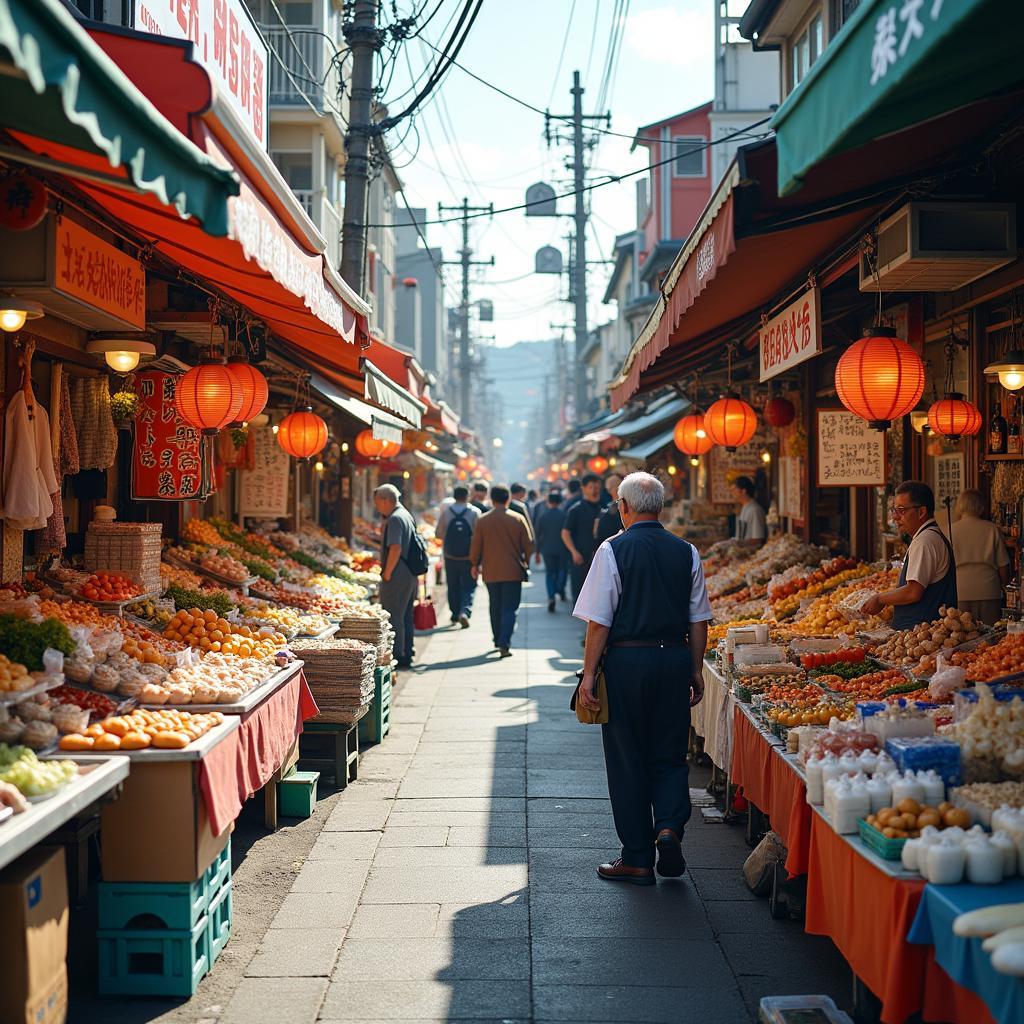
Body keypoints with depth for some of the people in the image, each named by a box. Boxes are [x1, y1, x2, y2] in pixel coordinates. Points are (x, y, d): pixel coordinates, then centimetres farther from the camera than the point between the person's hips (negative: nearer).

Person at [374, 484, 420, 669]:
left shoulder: (394, 519, -16)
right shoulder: (406, 515, 15)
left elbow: (395, 549, -24)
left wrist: (387, 574, -17)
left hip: (398, 576, -10)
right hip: (411, 574, 10)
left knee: (394, 617, -4)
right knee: (406, 617, 15)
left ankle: (397, 656, -2)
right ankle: (406, 656, 21)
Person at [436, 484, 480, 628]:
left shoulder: (446, 511, -2)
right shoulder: (474, 512, -7)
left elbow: (439, 534, 1)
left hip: (450, 556, 2)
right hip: (469, 557, -2)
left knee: (453, 588, 16)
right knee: (468, 588, 4)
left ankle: (455, 615, 23)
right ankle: (465, 612, -17)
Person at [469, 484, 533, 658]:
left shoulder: (483, 521, -3)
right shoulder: (518, 519, -4)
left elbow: (476, 546, 2)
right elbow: (528, 545, 0)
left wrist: (474, 565, 17)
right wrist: (526, 563, 16)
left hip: (491, 572, 2)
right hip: (513, 572, -2)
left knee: (495, 609, 16)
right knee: (509, 609, -1)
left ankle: (498, 641, 23)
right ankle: (504, 644, -16)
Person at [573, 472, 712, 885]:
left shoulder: (613, 550, -6)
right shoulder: (687, 552, 5)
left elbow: (599, 619, -9)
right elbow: (699, 620, 8)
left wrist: (589, 673, -5)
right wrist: (696, 672, 16)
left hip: (626, 661, -3)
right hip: (675, 660, 3)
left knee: (627, 760, 6)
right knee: (669, 755, 15)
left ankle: (637, 859, 12)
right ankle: (669, 827, -8)